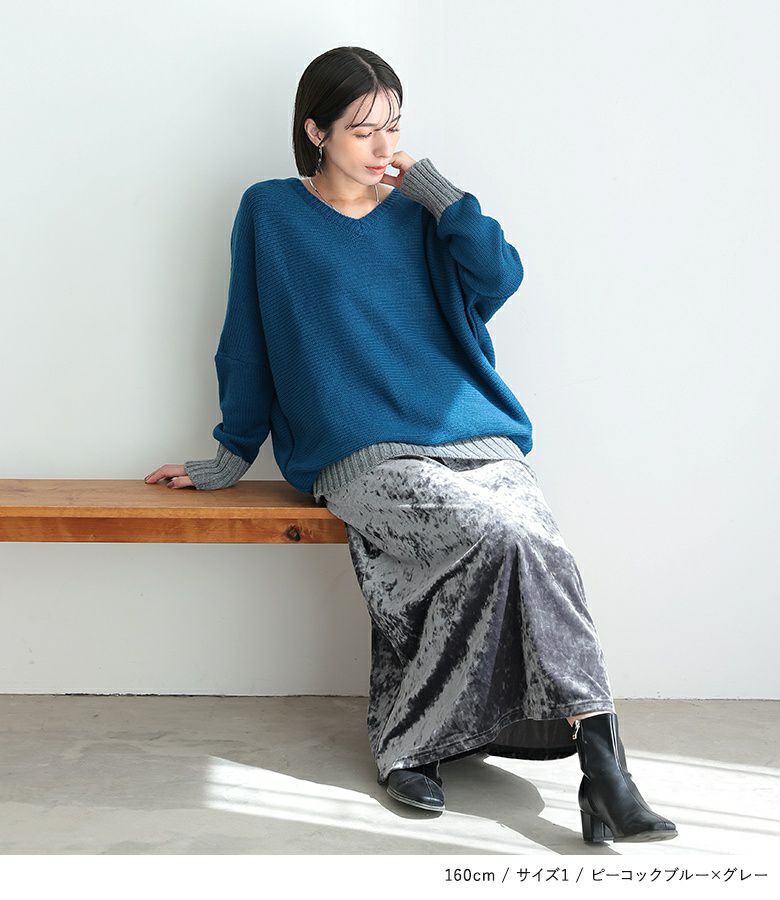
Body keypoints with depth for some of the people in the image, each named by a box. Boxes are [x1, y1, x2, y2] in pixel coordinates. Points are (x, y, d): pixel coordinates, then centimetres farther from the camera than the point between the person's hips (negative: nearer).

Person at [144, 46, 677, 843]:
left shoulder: (416, 212, 17)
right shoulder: (271, 214, 10)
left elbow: (499, 276, 1)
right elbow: (247, 344, 14)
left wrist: (431, 186, 1)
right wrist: (230, 457, 16)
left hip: (476, 439, 4)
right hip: (365, 455, -4)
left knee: (535, 554, -27)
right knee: (503, 537, -29)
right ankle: (602, 762, -23)